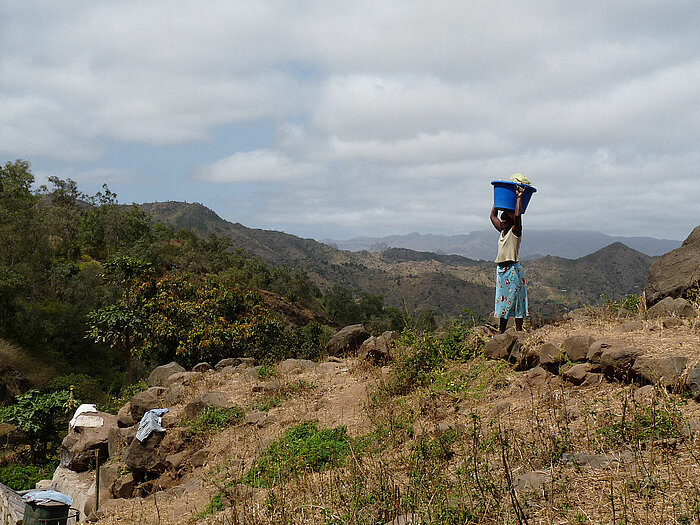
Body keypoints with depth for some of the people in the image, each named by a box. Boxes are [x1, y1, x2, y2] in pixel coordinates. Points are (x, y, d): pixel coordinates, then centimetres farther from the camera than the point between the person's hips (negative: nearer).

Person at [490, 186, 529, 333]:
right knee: (502, 300, 10)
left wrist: (519, 197, -16)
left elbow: (517, 215, -25)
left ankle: (519, 331, 0)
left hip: (513, 269, -8)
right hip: (501, 269, 8)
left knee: (515, 300, -4)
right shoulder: (502, 231, 14)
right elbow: (493, 216, 25)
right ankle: (501, 332, 16)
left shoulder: (515, 231, -7)